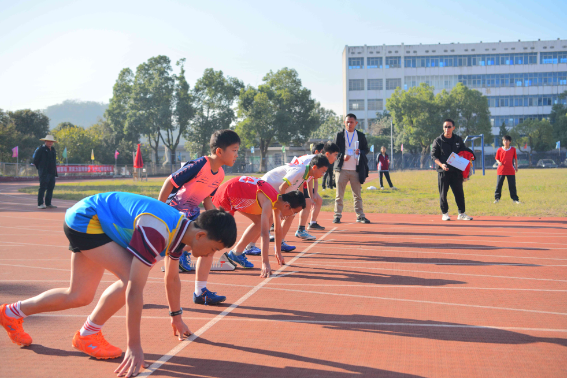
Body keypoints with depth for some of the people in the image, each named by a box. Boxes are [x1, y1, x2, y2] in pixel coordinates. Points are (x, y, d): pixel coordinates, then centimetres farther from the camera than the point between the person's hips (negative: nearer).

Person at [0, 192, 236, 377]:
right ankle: (87, 336, -4)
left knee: (79, 297, 14)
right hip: (85, 219, -9)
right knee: (130, 279, -24)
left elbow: (172, 279, 12)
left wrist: (176, 317, 23)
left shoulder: (179, 230, -6)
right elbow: (135, 289, -38)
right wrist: (134, 347, -36)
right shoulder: (156, 232, -36)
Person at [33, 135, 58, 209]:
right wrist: (40, 169, 2)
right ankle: (40, 204, -6)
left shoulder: (53, 149, 16)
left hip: (52, 173, 7)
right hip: (44, 173, -7)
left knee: (51, 188, 8)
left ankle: (48, 204, 14)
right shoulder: (41, 149, -5)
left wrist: (54, 171, 15)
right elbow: (35, 160, -4)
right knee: (42, 188, -9)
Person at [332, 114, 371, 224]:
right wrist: (342, 156, -14)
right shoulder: (339, 135, 7)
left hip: (356, 170, 1)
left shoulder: (361, 135, 11)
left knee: (357, 194, 4)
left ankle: (360, 216, 10)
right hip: (342, 169, -1)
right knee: (339, 194, 1)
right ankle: (337, 215, 7)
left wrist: (360, 152, -10)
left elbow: (366, 149, 12)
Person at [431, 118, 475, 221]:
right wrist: (441, 164, -16)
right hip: (443, 171, -3)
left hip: (456, 171, 3)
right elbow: (433, 155, -1)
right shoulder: (438, 141, 1)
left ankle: (462, 214, 11)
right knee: (443, 193, 1)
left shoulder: (458, 140, 11)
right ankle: (445, 213, 13)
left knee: (459, 193, 3)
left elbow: (465, 151, 21)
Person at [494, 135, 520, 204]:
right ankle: (497, 198, 12)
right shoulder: (500, 150, 2)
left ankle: (515, 199, 9)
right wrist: (499, 162, -13)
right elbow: (497, 159, 8)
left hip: (511, 170, 0)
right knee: (499, 185, 2)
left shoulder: (513, 149, 5)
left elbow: (515, 158, 12)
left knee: (512, 185, 2)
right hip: (501, 170, 0)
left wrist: (516, 167, 8)